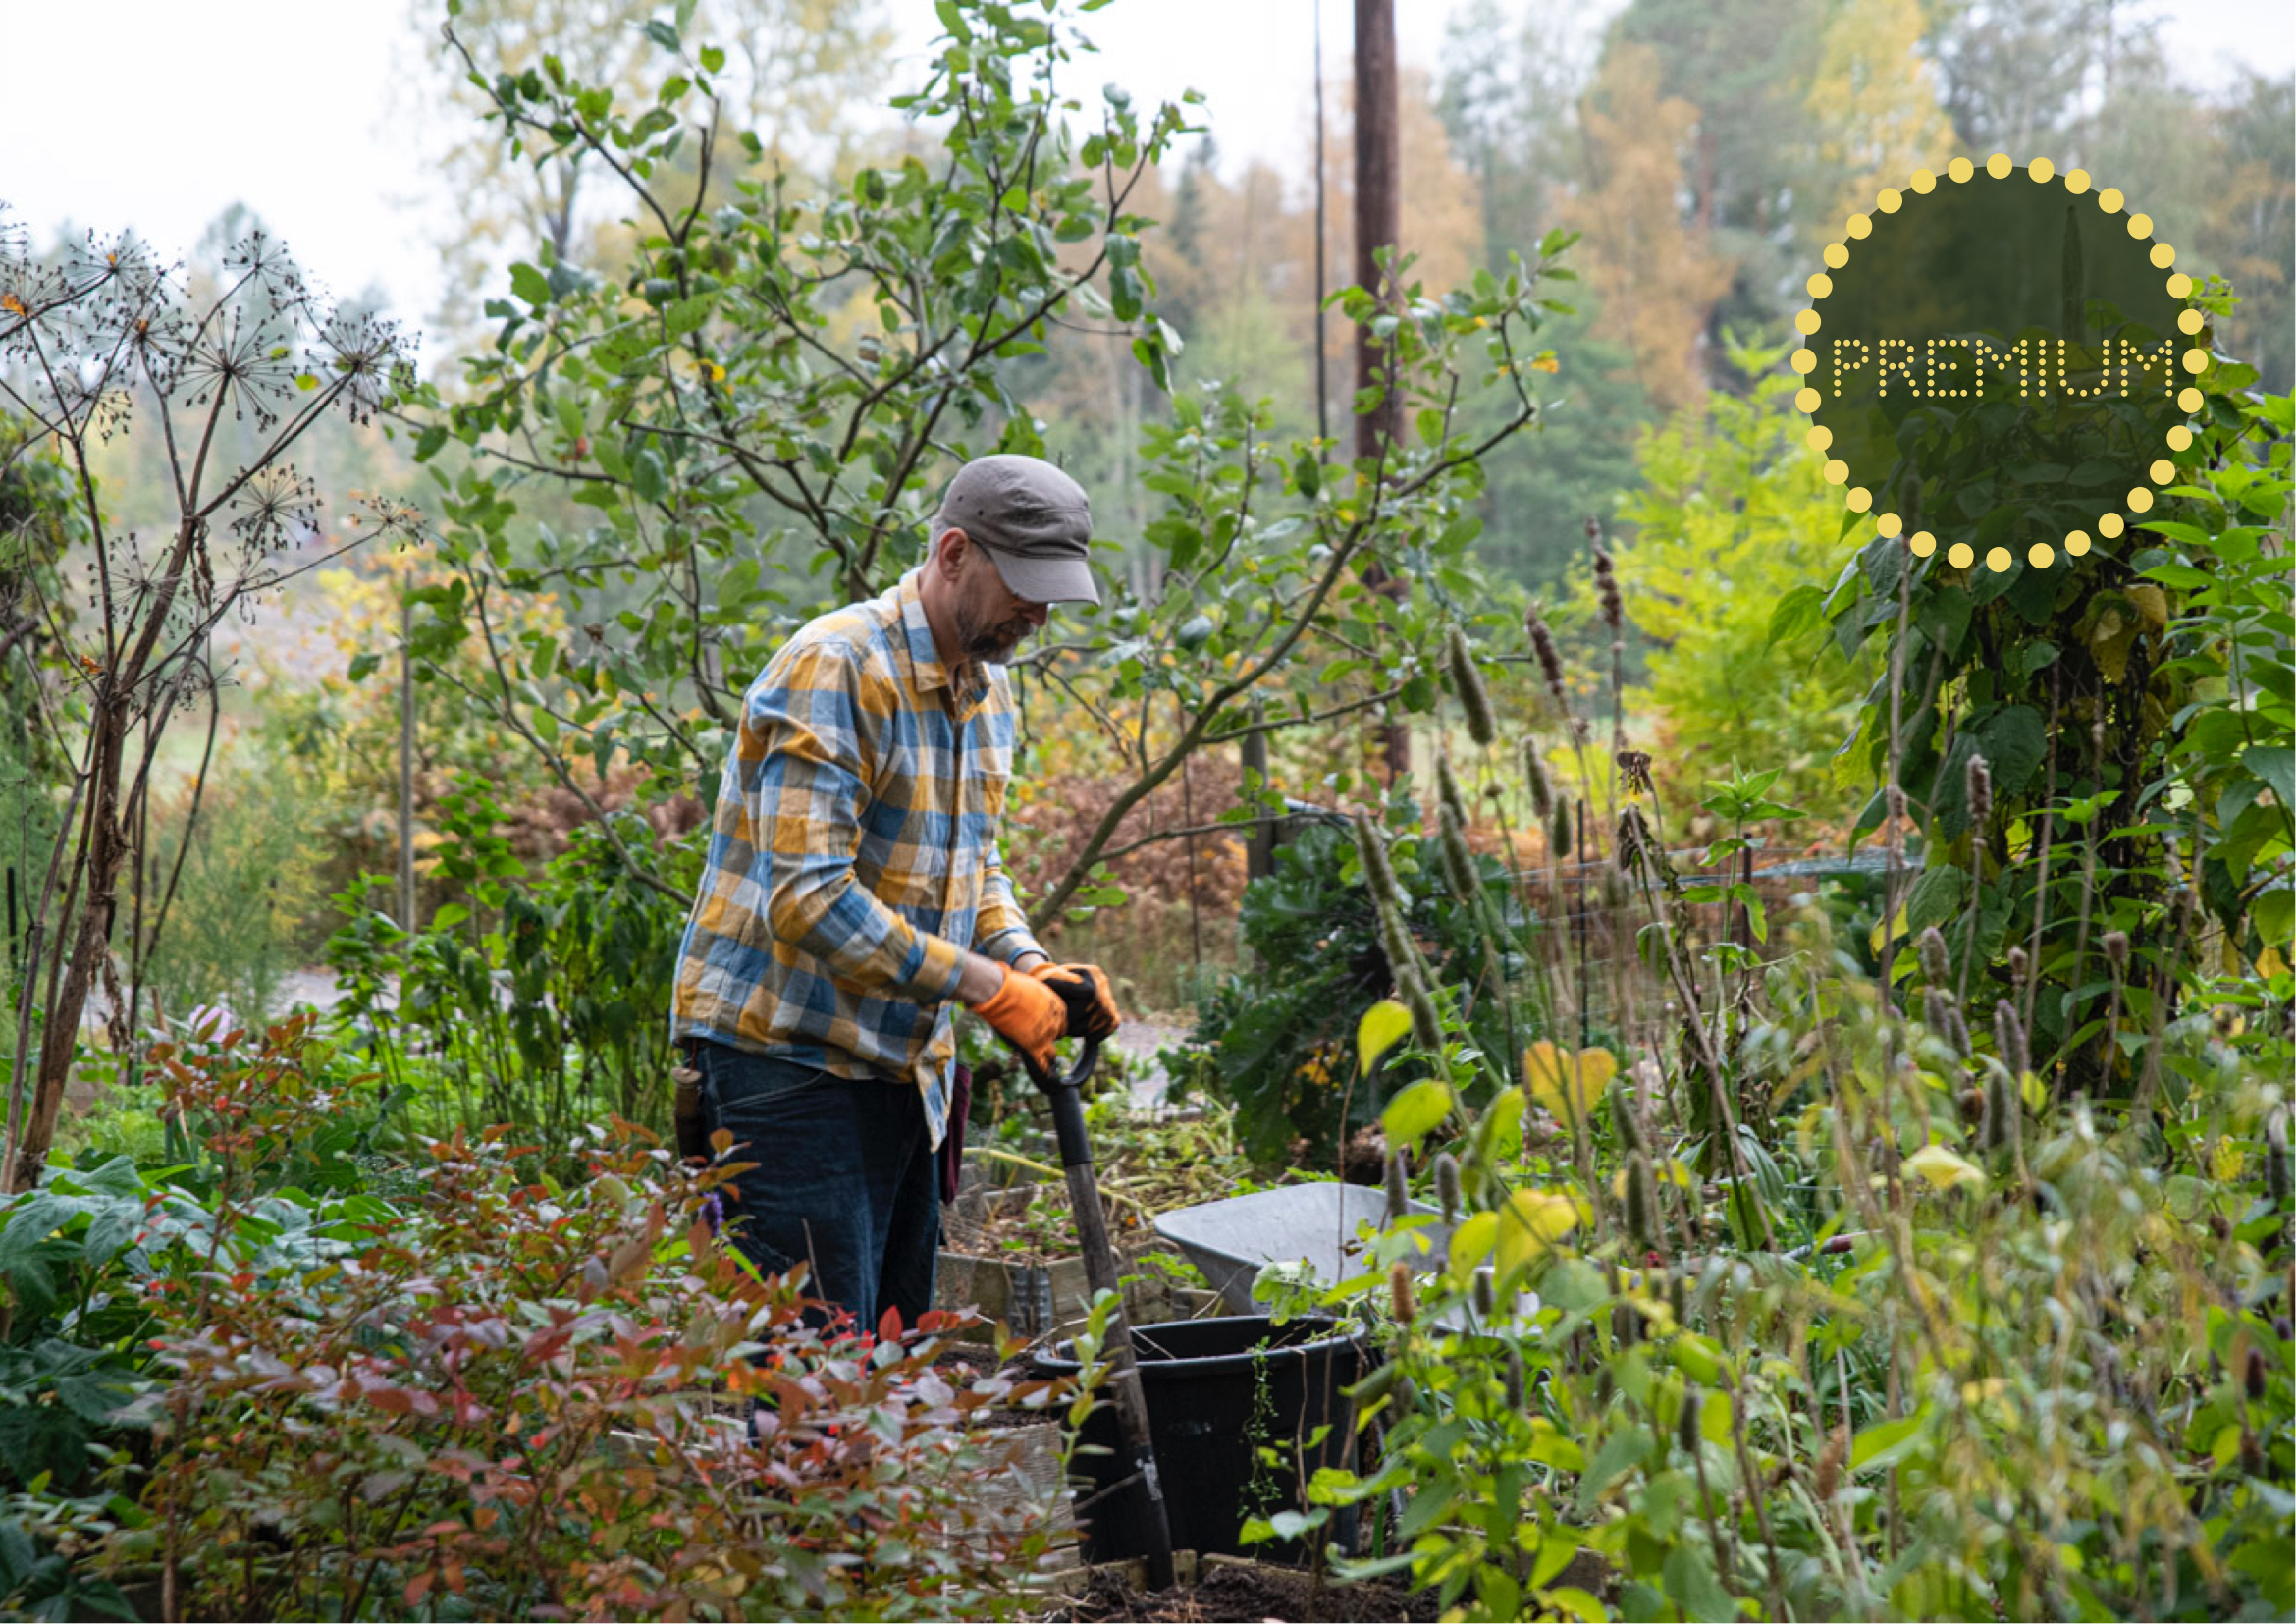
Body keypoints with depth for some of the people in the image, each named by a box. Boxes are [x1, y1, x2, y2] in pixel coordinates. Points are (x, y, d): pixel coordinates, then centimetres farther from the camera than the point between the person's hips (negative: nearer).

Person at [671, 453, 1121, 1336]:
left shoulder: (989, 685, 11)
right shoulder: (833, 669, -18)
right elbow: (809, 899, -26)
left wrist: (1034, 968, 1)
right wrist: (988, 987, -24)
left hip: (902, 1059, 9)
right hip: (785, 1049, -9)